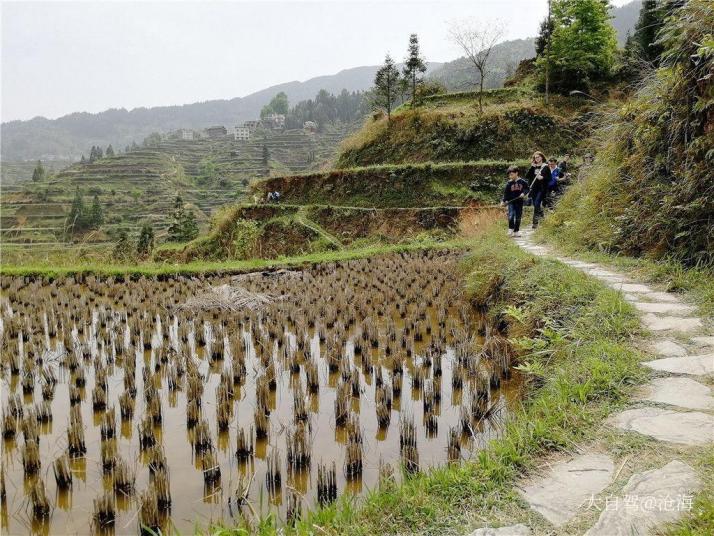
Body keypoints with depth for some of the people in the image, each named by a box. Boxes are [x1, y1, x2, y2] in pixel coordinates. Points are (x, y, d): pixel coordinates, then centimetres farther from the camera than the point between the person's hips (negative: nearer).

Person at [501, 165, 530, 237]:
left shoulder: (522, 182, -1)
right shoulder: (509, 183, -2)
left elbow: (527, 189, 8)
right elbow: (506, 193, -2)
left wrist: (524, 193, -12)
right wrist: (503, 201, -11)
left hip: (519, 202, 1)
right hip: (511, 202, -1)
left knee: (518, 217, 7)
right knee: (511, 216, -16)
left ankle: (516, 232, 17)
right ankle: (510, 229, 0)